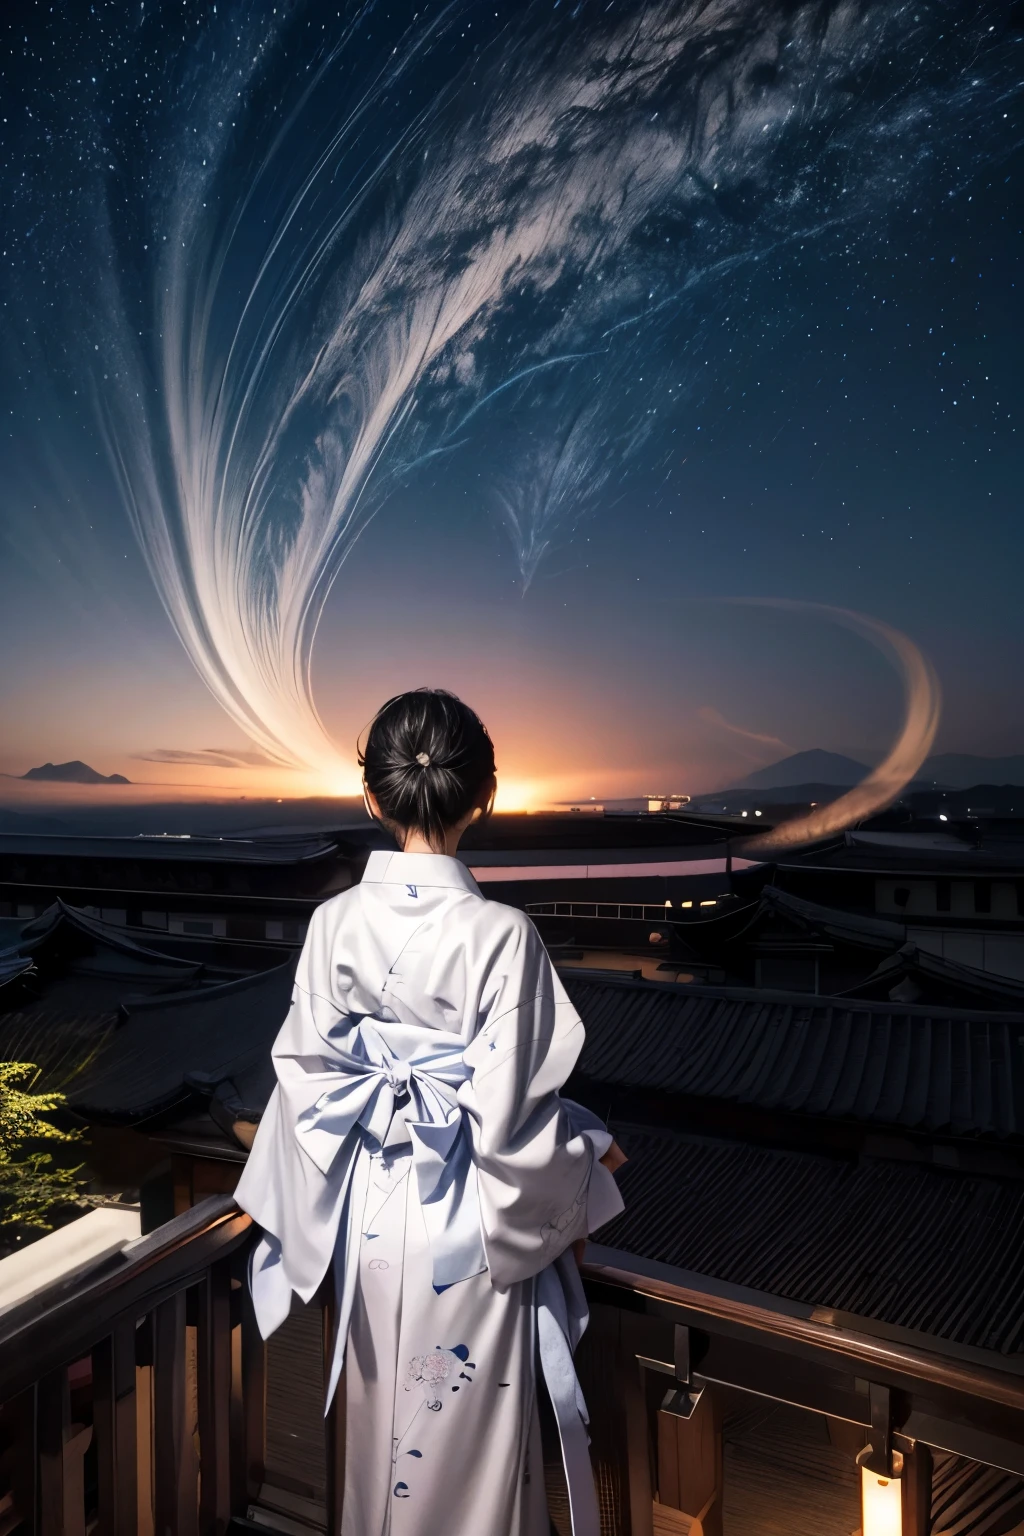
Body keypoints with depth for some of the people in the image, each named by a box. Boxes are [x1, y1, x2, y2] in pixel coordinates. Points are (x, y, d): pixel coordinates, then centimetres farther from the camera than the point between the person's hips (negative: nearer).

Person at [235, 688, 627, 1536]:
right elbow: (509, 1121, -22)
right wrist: (592, 1155, -1)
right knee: (469, 1441, 21)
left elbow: (306, 1085, -5)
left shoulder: (334, 922, -13)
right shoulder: (502, 934, -25)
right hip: (467, 1231, -4)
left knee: (381, 1426, 28)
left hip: (368, 1219, 4)